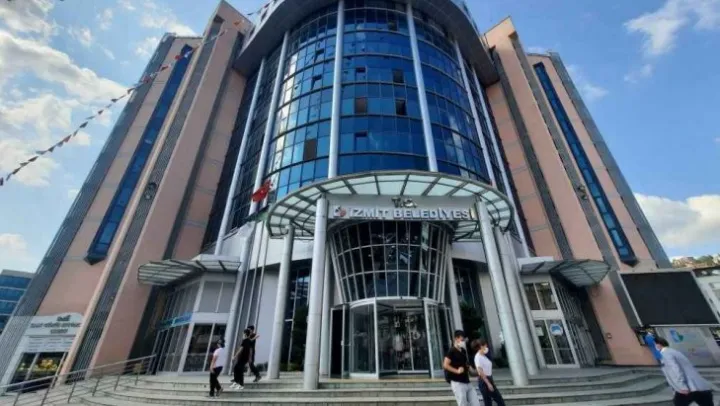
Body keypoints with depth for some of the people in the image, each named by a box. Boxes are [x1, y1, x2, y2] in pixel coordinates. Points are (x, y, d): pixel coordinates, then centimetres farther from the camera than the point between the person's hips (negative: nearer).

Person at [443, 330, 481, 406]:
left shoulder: (463, 351, 12)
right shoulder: (452, 351, -11)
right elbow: (445, 365, -17)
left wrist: (469, 367, 7)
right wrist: (457, 371, -21)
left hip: (467, 382, 8)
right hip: (457, 383, -8)